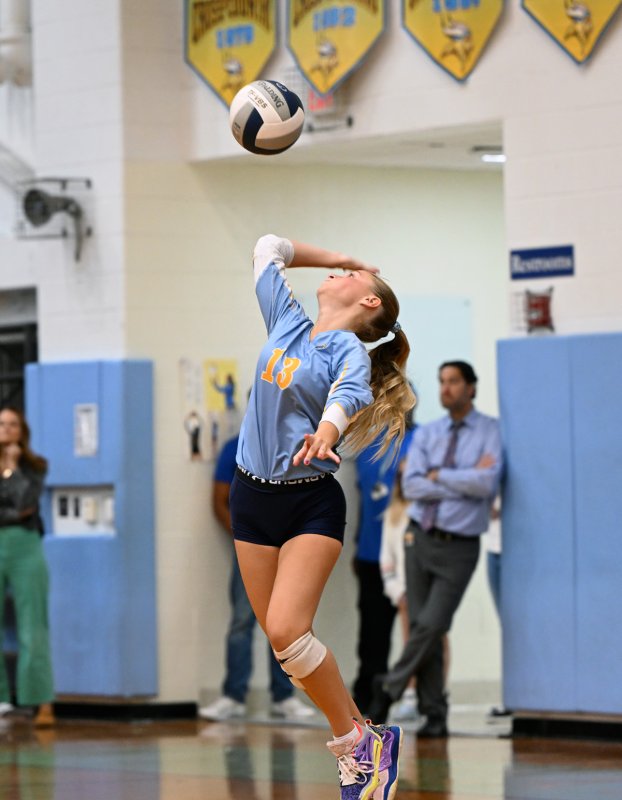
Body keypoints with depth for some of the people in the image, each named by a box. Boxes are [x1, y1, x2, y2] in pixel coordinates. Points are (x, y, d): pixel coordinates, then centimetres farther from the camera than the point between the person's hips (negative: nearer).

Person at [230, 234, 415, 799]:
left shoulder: (350, 351, -8)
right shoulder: (287, 323, 9)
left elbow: (348, 393, -31)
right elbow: (268, 247, 22)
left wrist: (327, 428, -51)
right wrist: (330, 256, 23)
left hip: (312, 503, -6)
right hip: (252, 497, 6)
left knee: (287, 631, -20)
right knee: (283, 639, 3)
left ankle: (357, 742, -5)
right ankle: (359, 743, 13)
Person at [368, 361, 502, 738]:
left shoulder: (491, 432, -3)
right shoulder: (426, 434, 8)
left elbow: (486, 484, -18)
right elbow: (412, 486, -6)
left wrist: (439, 475, -9)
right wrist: (465, 481, -12)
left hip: (459, 547, -4)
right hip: (422, 539, 4)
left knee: (432, 625, -13)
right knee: (421, 626, 3)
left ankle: (391, 686, 6)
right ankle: (434, 714, 10)